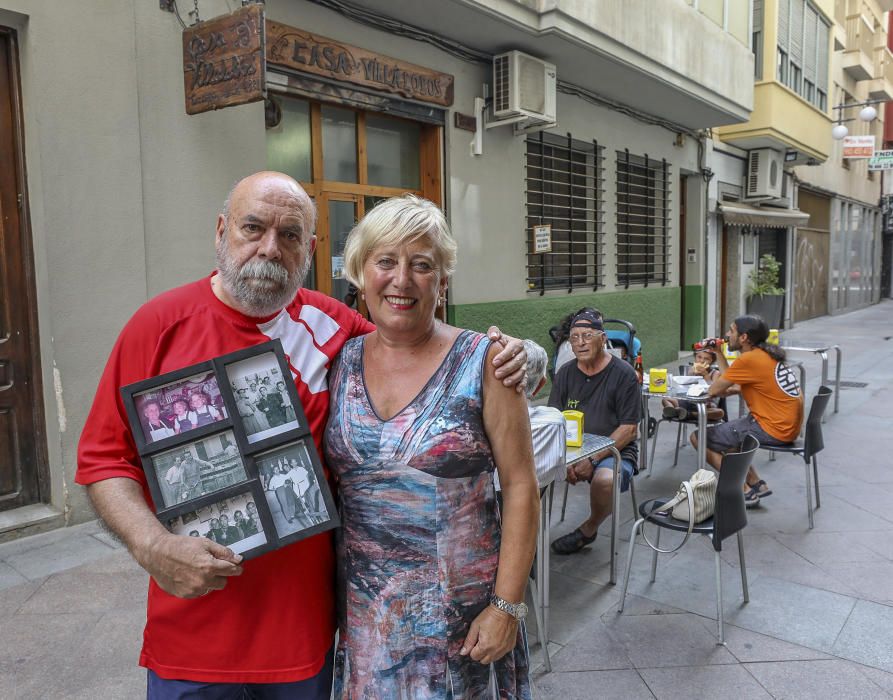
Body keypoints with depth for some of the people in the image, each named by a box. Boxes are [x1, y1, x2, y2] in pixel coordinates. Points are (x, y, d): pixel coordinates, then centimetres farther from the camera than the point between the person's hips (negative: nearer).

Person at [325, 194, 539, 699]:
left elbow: (521, 487, -10)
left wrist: (507, 605, -13)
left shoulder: (482, 362, -11)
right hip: (362, 606, 4)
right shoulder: (341, 363, 0)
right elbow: (324, 482, 8)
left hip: (457, 608, -3)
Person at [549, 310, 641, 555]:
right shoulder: (566, 373, 7)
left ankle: (589, 529, -5)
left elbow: (629, 429, -9)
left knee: (605, 479, -36)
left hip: (615, 451, -4)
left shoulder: (623, 374, -6)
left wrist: (593, 459, -18)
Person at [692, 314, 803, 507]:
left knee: (698, 437, -6)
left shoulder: (749, 359, -18)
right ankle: (756, 484, 22)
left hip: (773, 429, -10)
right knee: (722, 431, 27)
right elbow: (730, 381, 16)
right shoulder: (768, 354, 11)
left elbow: (714, 390, -14)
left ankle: (744, 491, 3)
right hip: (787, 425, 10)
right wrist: (719, 355, 11)